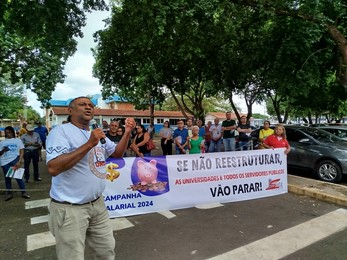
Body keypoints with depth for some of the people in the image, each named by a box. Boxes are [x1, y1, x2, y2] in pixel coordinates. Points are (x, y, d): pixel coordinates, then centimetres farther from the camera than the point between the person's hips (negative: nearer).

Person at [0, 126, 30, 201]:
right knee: (7, 177, 8)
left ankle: (23, 192, -6)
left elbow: (22, 151, 1)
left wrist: (19, 162, -10)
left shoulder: (18, 140, 8)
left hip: (14, 159, -3)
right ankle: (9, 193, 18)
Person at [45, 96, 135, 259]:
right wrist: (89, 144, -29)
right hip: (70, 208, -7)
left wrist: (127, 132, -3)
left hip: (97, 204, 7)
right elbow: (53, 168, -28)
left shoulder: (98, 134, 10)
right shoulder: (61, 131, -15)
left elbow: (117, 153, 14)